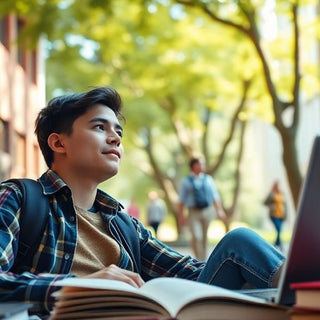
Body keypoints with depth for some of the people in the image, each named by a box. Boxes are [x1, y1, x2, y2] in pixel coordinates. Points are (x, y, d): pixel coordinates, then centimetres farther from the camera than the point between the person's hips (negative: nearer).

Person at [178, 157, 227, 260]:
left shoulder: (208, 179, 9)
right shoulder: (186, 181, 3)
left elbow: (215, 196, 7)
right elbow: (182, 199, 3)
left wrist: (219, 210, -3)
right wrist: (181, 215, -2)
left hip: (207, 212, 3)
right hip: (193, 213, -3)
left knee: (204, 237, 9)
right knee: (196, 237, -15)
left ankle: (203, 259, 22)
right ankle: (199, 260, -6)